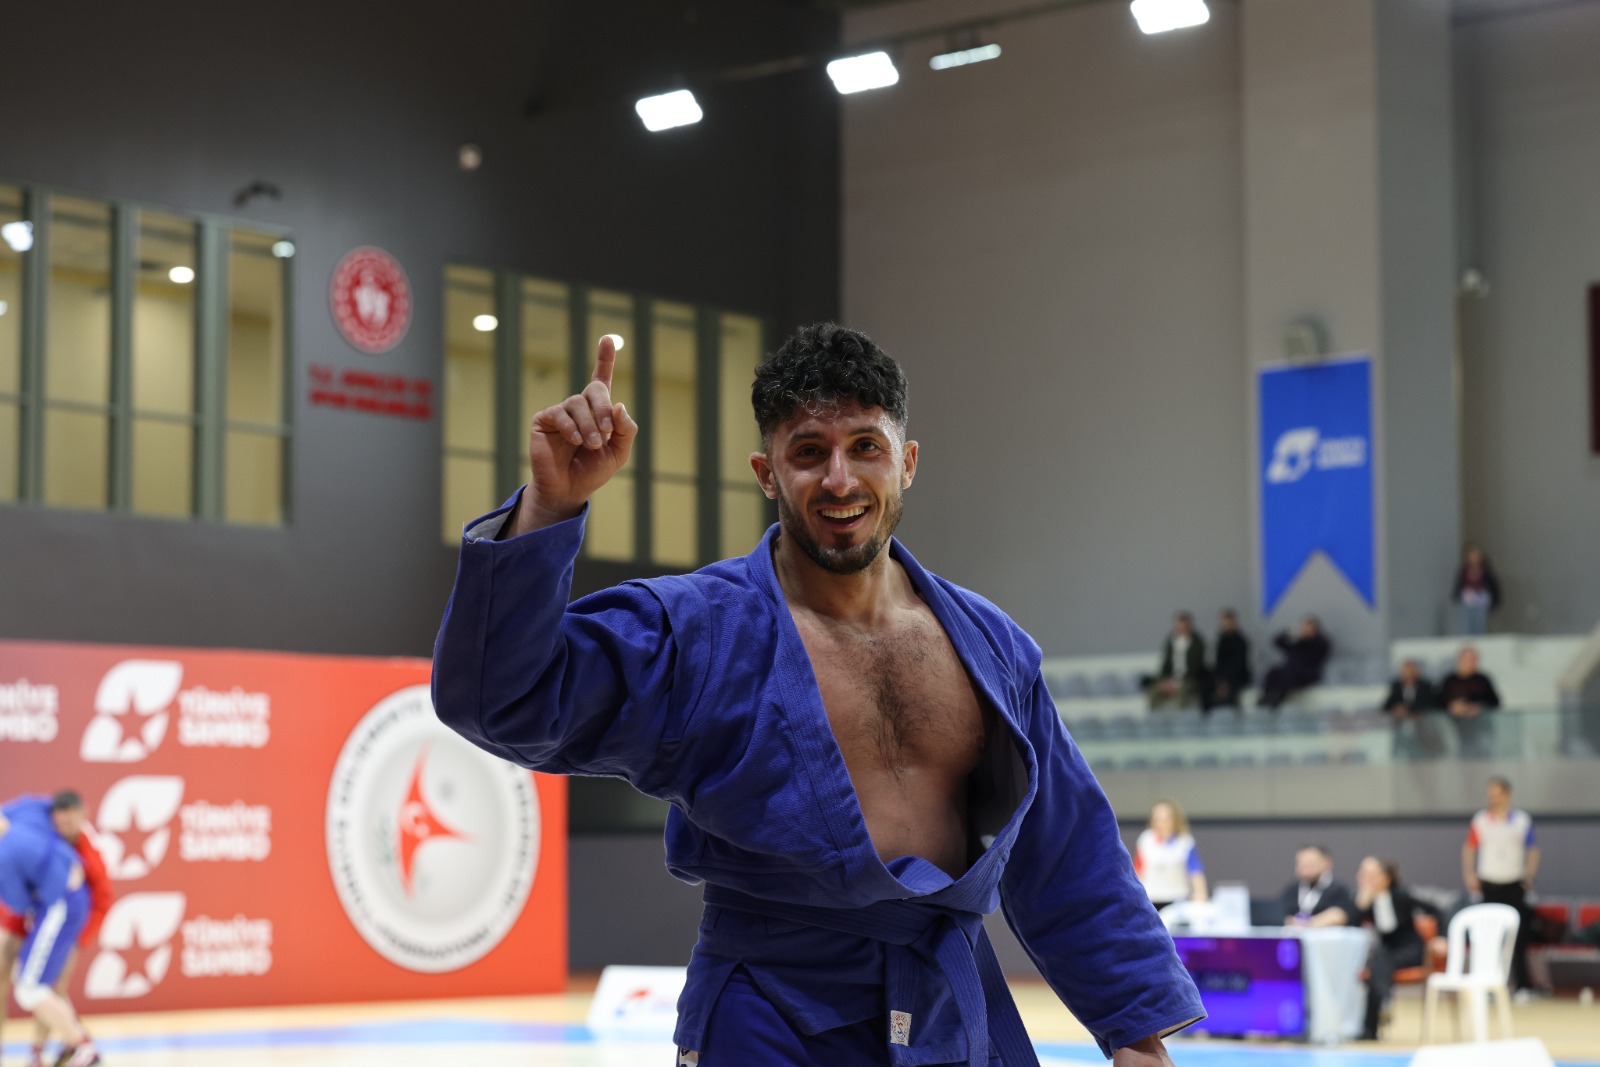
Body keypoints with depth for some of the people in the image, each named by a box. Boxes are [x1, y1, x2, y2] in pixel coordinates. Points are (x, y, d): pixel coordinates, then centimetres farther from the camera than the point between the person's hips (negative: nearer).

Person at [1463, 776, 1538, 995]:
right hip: (1489, 884, 1)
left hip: (1514, 884, -1)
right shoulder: (1480, 820, 4)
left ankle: (1523, 984, 1)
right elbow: (1469, 848, 8)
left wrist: (1530, 874, -7)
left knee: (1519, 936, -4)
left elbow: (1533, 849, 6)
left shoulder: (1522, 820, 3)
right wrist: (1469, 874, -3)